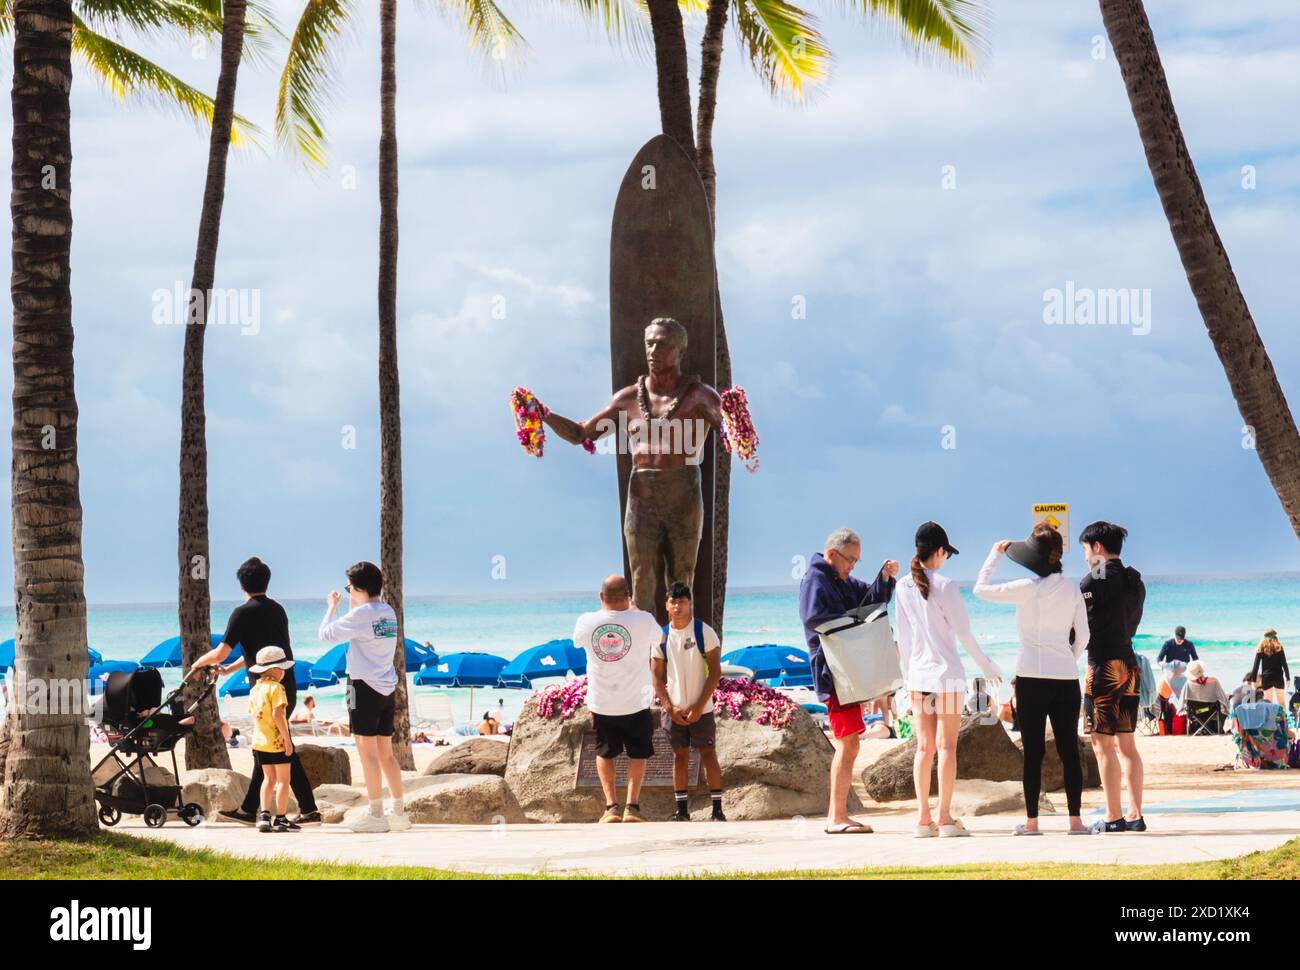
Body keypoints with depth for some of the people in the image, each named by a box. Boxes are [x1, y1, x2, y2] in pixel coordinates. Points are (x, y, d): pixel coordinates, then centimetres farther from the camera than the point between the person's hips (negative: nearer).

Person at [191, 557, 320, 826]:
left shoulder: (244, 613, -9)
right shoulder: (277, 610, 15)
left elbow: (221, 652, -12)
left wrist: (199, 662, 8)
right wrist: (230, 669, 36)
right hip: (288, 689, 8)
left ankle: (308, 809, -5)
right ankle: (248, 809, 17)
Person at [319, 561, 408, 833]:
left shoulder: (361, 614, -14)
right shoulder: (388, 612, 10)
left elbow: (325, 634, -8)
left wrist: (332, 606, 7)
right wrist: (351, 605, 28)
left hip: (365, 687, -8)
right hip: (387, 688, 8)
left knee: (368, 753, -4)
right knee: (386, 753, 13)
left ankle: (376, 814, -5)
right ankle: (399, 812, 13)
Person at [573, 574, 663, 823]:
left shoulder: (587, 622, -10)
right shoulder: (642, 621, -14)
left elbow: (577, 640, 15)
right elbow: (660, 637, 10)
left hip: (601, 704, 1)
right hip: (636, 702, -1)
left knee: (604, 754, 19)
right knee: (638, 755, 16)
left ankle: (611, 806, 9)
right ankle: (632, 806, 6)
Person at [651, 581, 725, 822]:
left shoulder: (704, 632, -5)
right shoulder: (661, 637, 4)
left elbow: (715, 672, -7)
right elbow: (657, 677, 6)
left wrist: (699, 707, -13)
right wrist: (669, 708, -5)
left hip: (701, 709, -3)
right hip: (673, 709, 3)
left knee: (708, 755, -3)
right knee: (680, 756, 7)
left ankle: (717, 809, -2)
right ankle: (682, 810, 11)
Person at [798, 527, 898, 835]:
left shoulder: (843, 582, 21)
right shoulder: (815, 580, -8)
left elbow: (872, 599, 21)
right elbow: (814, 617, -22)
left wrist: (885, 578, 3)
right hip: (832, 670, -10)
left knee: (847, 744, 13)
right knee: (849, 743, -13)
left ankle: (836, 815, 18)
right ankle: (838, 818, -13)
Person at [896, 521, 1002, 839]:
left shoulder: (904, 587, 5)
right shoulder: (945, 586, -11)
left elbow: (903, 636, 11)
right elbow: (964, 634, -7)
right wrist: (986, 667, 5)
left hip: (918, 673, 5)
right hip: (947, 672, -5)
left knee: (924, 747, 7)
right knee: (946, 746, -1)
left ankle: (924, 819, 4)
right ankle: (945, 818, -2)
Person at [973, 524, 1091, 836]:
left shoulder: (1027, 589, -9)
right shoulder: (1072, 589, 4)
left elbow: (981, 589, 0)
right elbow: (1083, 635, 8)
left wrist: (996, 555, 11)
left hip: (1032, 675, -3)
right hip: (1066, 677, 3)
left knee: (1033, 751, 0)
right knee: (1069, 749, 6)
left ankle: (1032, 821, 1)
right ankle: (1075, 819, 5)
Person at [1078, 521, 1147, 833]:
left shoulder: (1096, 579, -10)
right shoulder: (1135, 582, 14)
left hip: (1104, 666, -8)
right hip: (1129, 663, 8)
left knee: (1103, 744, -5)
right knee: (1126, 743, 11)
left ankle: (1113, 817, -7)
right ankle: (1135, 815, 9)